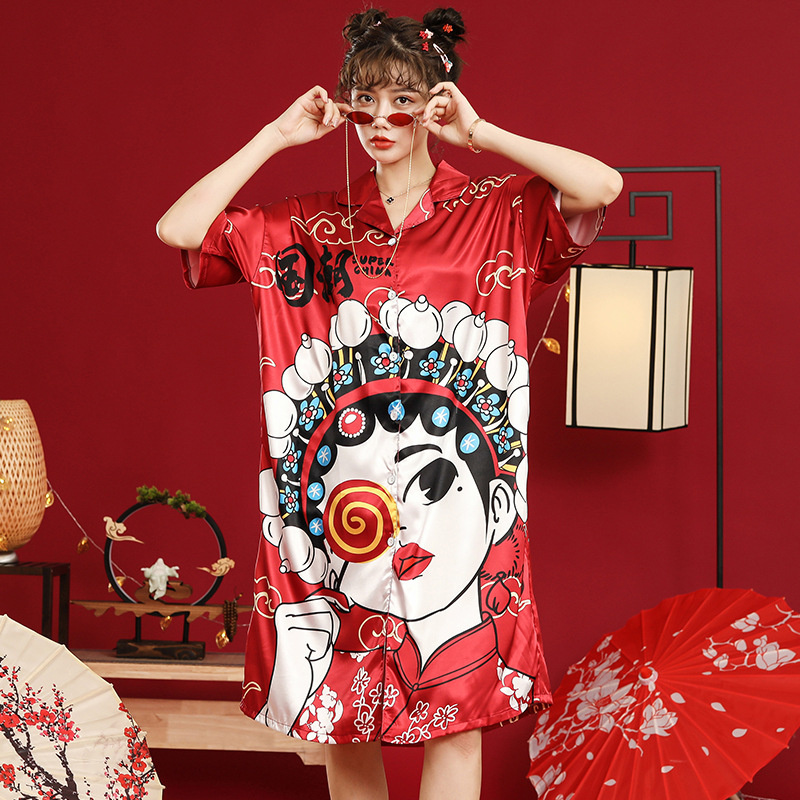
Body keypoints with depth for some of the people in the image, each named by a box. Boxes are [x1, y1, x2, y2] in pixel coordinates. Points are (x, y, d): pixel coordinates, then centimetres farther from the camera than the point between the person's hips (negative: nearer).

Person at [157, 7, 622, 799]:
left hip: (450, 502, -2)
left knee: (456, 714, 1)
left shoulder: (497, 213, 3)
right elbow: (177, 229, 3)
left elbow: (603, 186, -13)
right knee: (342, 714, 9)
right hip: (335, 492, 3)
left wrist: (481, 134, -9)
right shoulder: (310, 225, 10)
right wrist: (276, 137, 2)